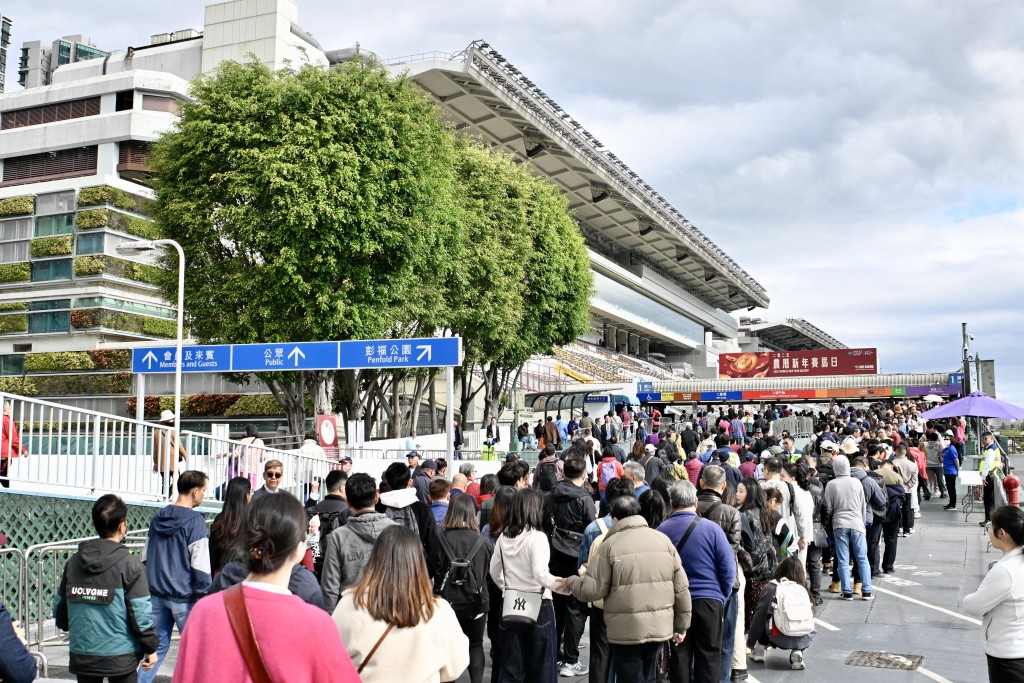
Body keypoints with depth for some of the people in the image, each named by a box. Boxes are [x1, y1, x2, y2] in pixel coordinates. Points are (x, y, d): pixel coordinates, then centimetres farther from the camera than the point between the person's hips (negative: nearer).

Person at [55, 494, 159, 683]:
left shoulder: (73, 562, 2)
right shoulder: (129, 565, -12)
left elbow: (60, 604, 9)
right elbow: (140, 612, -12)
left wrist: (67, 626, 29)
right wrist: (150, 647, -1)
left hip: (82, 654, 4)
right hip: (120, 656, -4)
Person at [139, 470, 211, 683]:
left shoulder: (158, 518, 9)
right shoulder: (195, 522, -14)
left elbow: (145, 558, 15)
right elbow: (200, 568, -15)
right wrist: (206, 598, -8)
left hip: (157, 594, 7)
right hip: (184, 598, -7)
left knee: (157, 646, 13)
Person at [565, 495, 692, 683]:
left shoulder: (610, 545, -8)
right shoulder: (663, 539, 5)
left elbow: (591, 589, -9)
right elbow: (681, 589, 4)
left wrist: (571, 581, 11)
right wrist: (681, 626, 13)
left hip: (626, 630, -4)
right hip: (660, 627, 4)